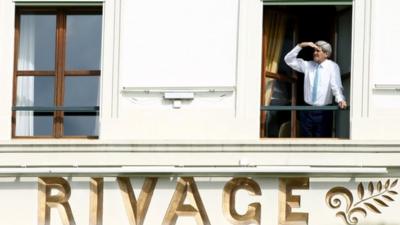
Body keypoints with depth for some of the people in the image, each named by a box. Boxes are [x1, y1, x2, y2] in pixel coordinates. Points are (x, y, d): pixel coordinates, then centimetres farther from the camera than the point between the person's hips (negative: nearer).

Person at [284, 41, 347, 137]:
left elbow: (336, 85, -14)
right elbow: (289, 60, 9)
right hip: (307, 110, 4)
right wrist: (301, 46, -2)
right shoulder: (308, 65, 9)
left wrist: (340, 99, -33)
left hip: (323, 112, -4)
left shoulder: (332, 66, -3)